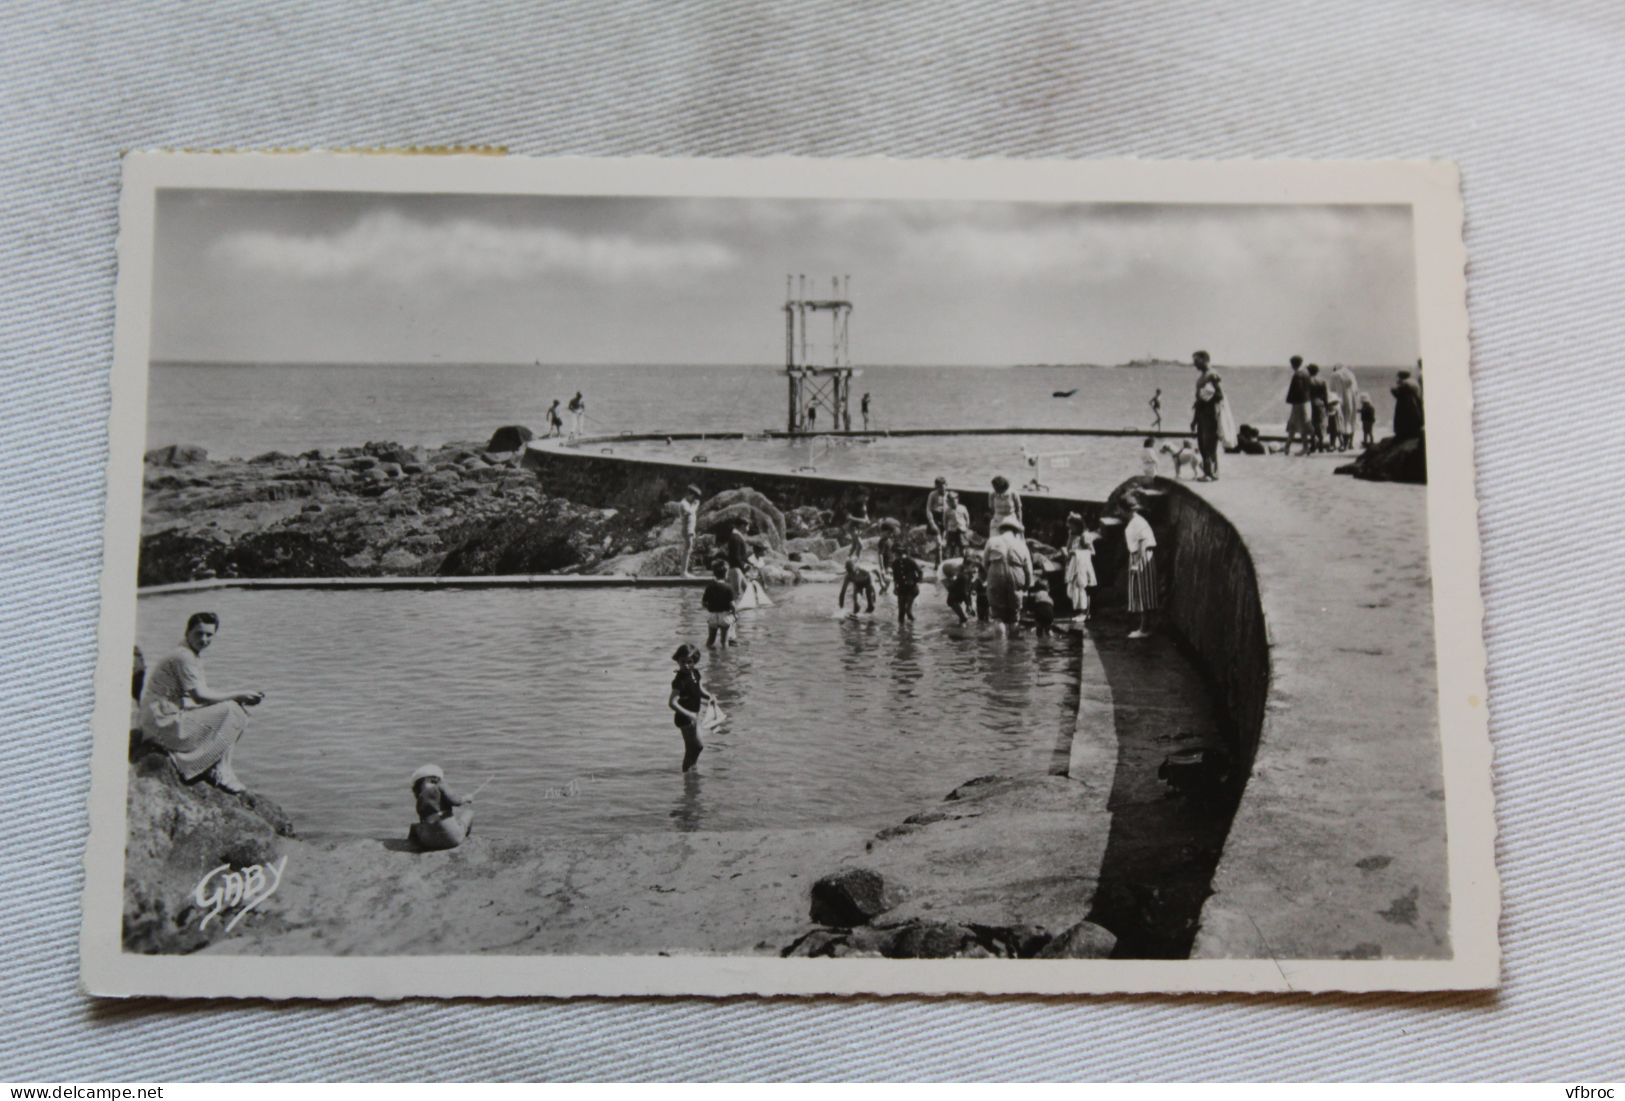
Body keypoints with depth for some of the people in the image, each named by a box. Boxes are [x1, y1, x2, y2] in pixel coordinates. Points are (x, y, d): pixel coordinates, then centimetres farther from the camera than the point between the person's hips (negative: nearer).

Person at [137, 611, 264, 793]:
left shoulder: (194, 655, 14)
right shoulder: (183, 656, -17)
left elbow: (204, 692, 14)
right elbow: (200, 696, -22)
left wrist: (240, 698, 0)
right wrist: (238, 696, -14)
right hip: (164, 724, -10)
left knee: (240, 715, 6)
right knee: (229, 711, -18)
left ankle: (221, 770, 2)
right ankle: (219, 773, -11)